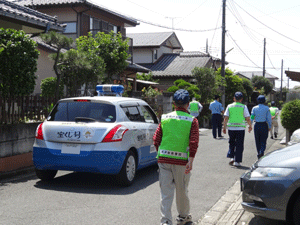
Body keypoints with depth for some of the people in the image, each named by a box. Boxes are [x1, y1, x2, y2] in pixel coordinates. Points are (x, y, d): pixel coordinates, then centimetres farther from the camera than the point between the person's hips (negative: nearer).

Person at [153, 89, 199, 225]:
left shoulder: (165, 118, 5)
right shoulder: (192, 120, -2)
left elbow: (156, 139, 5)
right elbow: (194, 143, -11)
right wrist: (190, 161, -10)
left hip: (164, 159, 2)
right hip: (181, 160, -1)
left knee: (165, 192, 4)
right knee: (181, 190, 15)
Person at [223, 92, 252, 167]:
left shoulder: (229, 106, 3)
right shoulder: (243, 107, 0)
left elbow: (226, 118, 0)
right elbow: (248, 118, -1)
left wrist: (224, 127, 7)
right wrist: (250, 126, 14)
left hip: (231, 128, 2)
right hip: (240, 128, -2)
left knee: (232, 143, 19)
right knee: (239, 145, 5)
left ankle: (231, 157, 6)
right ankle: (237, 161, 4)